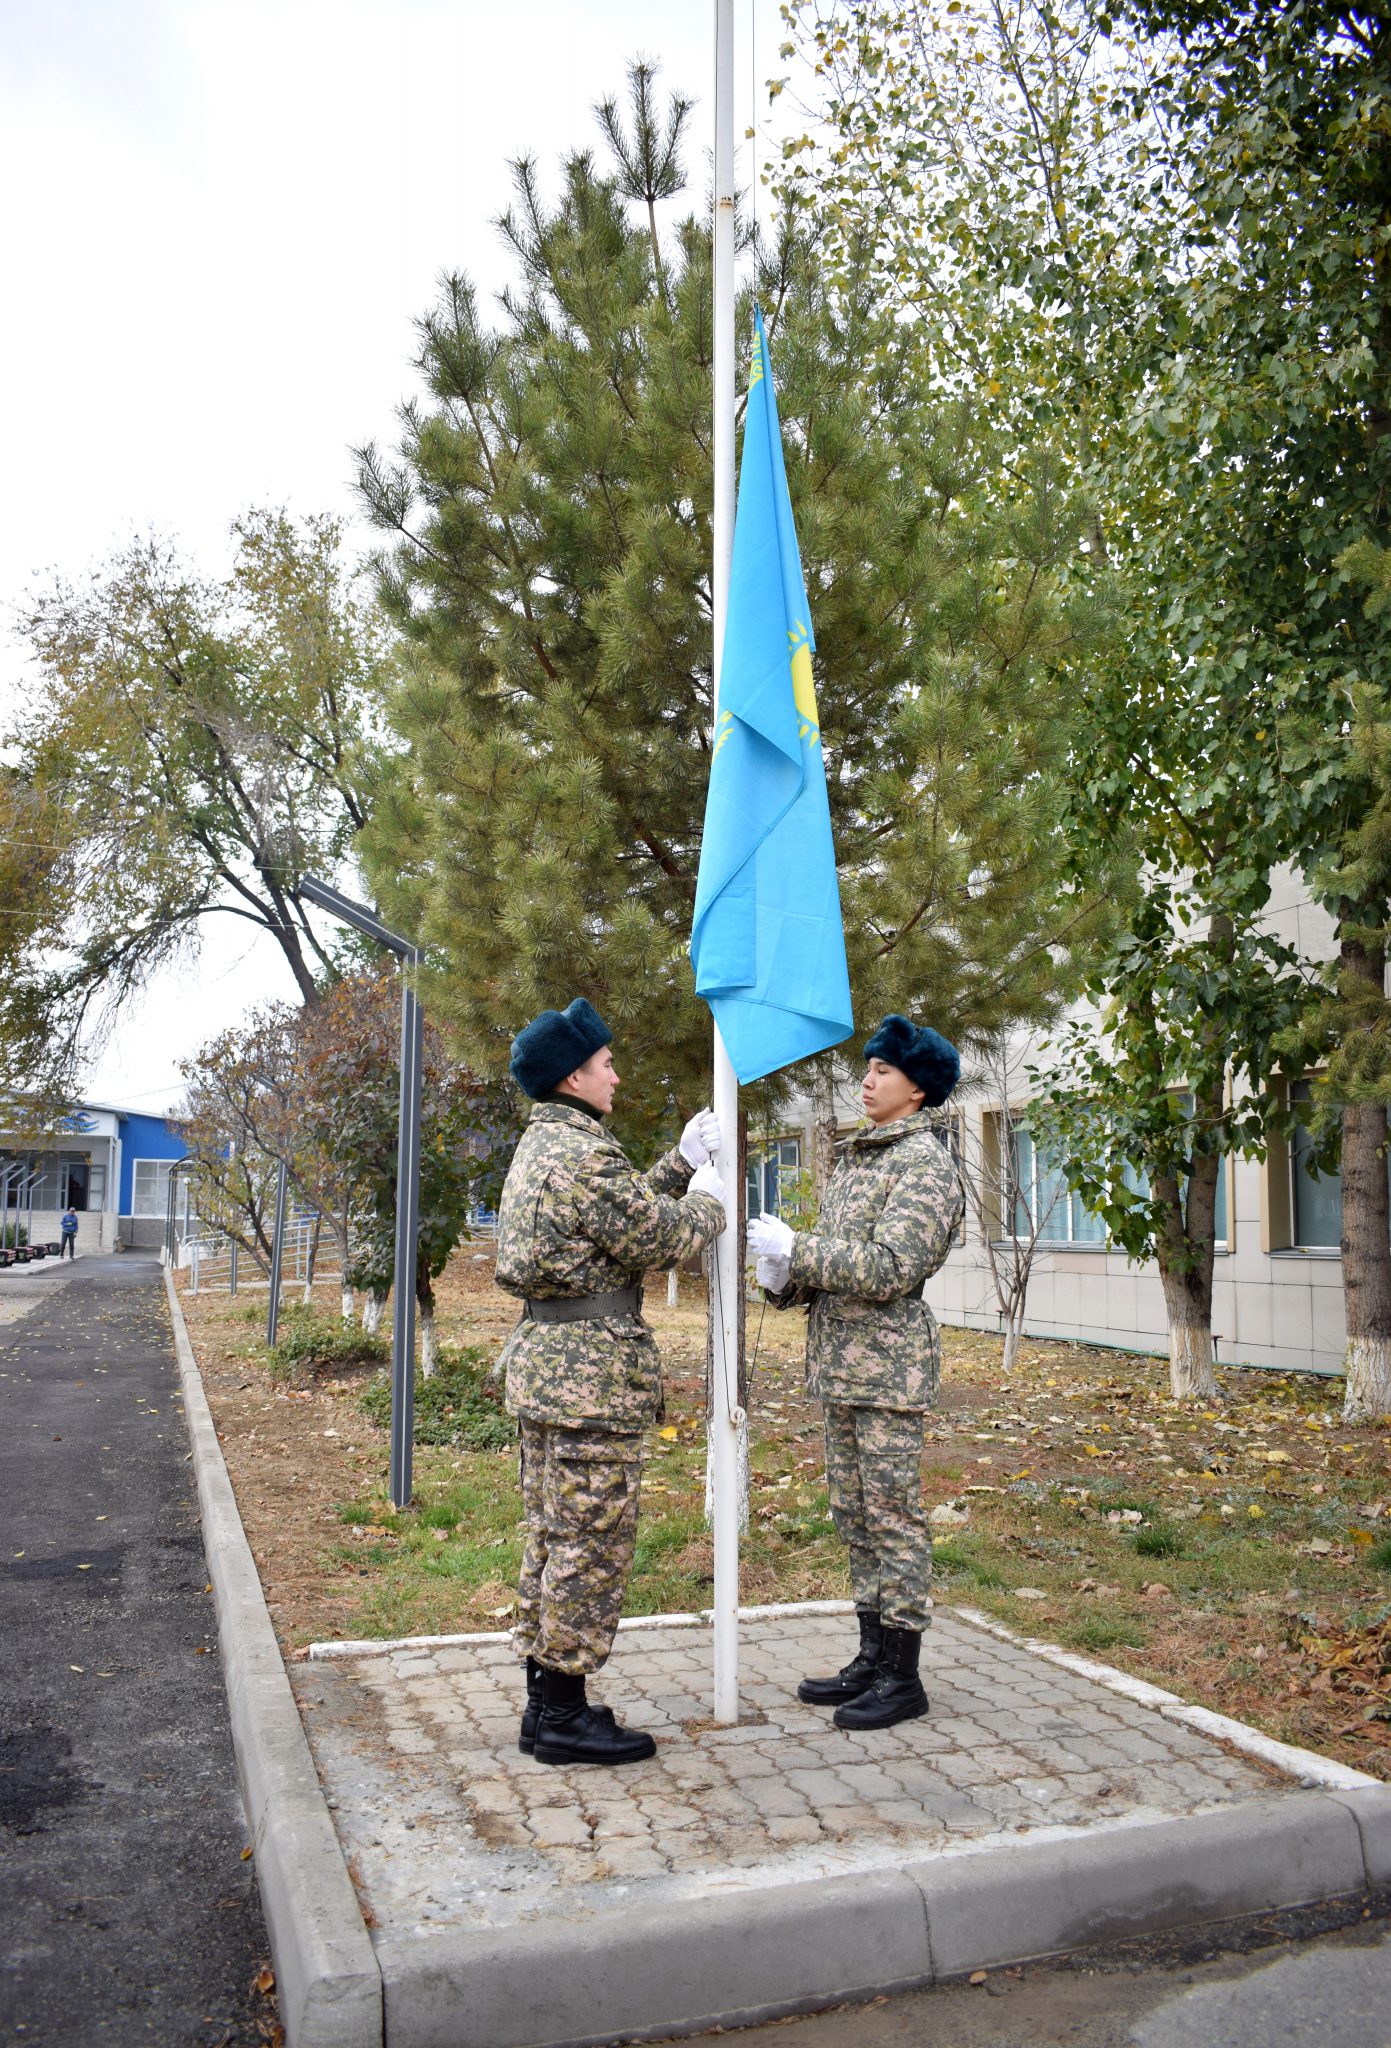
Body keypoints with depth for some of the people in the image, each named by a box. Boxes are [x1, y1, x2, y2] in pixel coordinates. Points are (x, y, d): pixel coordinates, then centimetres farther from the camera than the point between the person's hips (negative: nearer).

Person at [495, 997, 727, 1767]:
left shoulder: (541, 1146, 15)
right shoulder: (584, 1155, -18)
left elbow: (631, 1207, 19)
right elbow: (661, 1237, -14)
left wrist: (682, 1162, 17)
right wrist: (709, 1198, 4)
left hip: (542, 1360, 10)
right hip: (593, 1372, -10)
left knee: (551, 1533, 15)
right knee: (592, 1540, -2)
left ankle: (544, 1701, 24)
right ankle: (565, 1716, 7)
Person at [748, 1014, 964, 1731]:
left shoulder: (925, 1163, -11)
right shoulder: (853, 1158, 16)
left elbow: (888, 1269, -21)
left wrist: (795, 1248, -17)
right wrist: (784, 1277, 1)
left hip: (889, 1361, -9)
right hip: (840, 1361, 9)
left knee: (893, 1516, -2)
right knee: (854, 1514, 14)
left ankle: (903, 1678, 9)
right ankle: (872, 1659, 25)